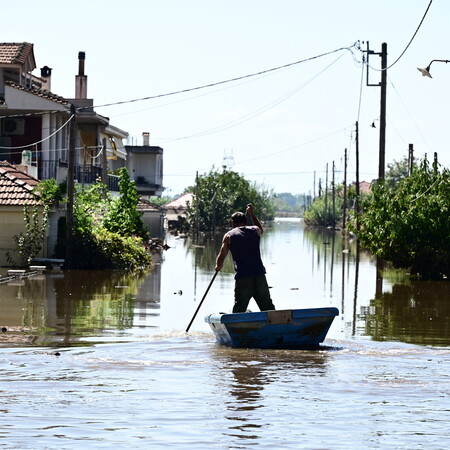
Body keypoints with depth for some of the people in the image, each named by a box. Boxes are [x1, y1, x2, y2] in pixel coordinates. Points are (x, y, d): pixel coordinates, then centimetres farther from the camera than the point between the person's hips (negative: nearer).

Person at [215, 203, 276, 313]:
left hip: (242, 277, -3)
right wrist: (252, 214, 48)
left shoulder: (229, 235, 4)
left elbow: (221, 258, 3)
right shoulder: (255, 230, 14)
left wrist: (218, 266, 23)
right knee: (268, 308, 8)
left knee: (239, 309, 1)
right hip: (259, 275, 3)